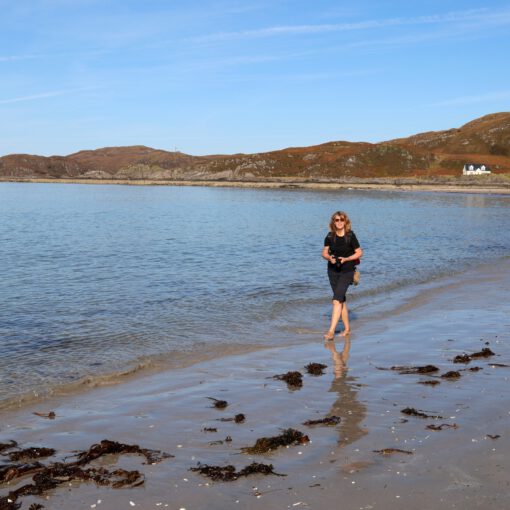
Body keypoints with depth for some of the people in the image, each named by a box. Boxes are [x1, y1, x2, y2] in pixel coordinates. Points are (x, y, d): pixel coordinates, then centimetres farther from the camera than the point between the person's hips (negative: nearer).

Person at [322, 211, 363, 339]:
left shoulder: (350, 235, -10)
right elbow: (324, 252, 8)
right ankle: (347, 328, 27)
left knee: (337, 300, -15)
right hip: (333, 270, 5)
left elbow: (359, 253, -5)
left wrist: (346, 259, -18)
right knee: (341, 300, 14)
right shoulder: (330, 236, 1)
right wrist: (330, 258, -14)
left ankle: (331, 331, -18)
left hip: (347, 271, -5)